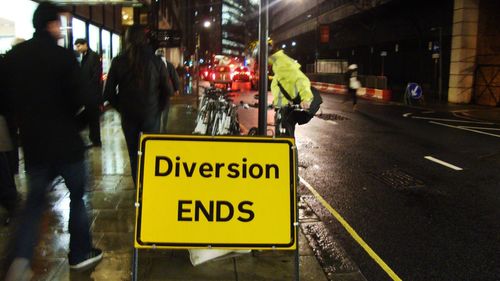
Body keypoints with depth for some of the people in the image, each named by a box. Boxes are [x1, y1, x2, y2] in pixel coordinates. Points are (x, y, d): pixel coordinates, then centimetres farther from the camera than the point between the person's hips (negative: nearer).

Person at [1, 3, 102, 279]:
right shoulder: (63, 56, -14)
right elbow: (77, 99, -15)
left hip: (32, 140, 5)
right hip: (64, 140, -4)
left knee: (34, 200, 14)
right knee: (77, 195, 13)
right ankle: (80, 253, 22)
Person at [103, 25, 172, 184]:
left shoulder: (118, 61, -5)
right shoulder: (156, 61, -7)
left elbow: (109, 93, -4)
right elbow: (167, 90, -4)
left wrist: (121, 108, 11)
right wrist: (158, 108, 9)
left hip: (128, 115, 1)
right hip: (151, 114, 0)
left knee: (133, 153, 14)